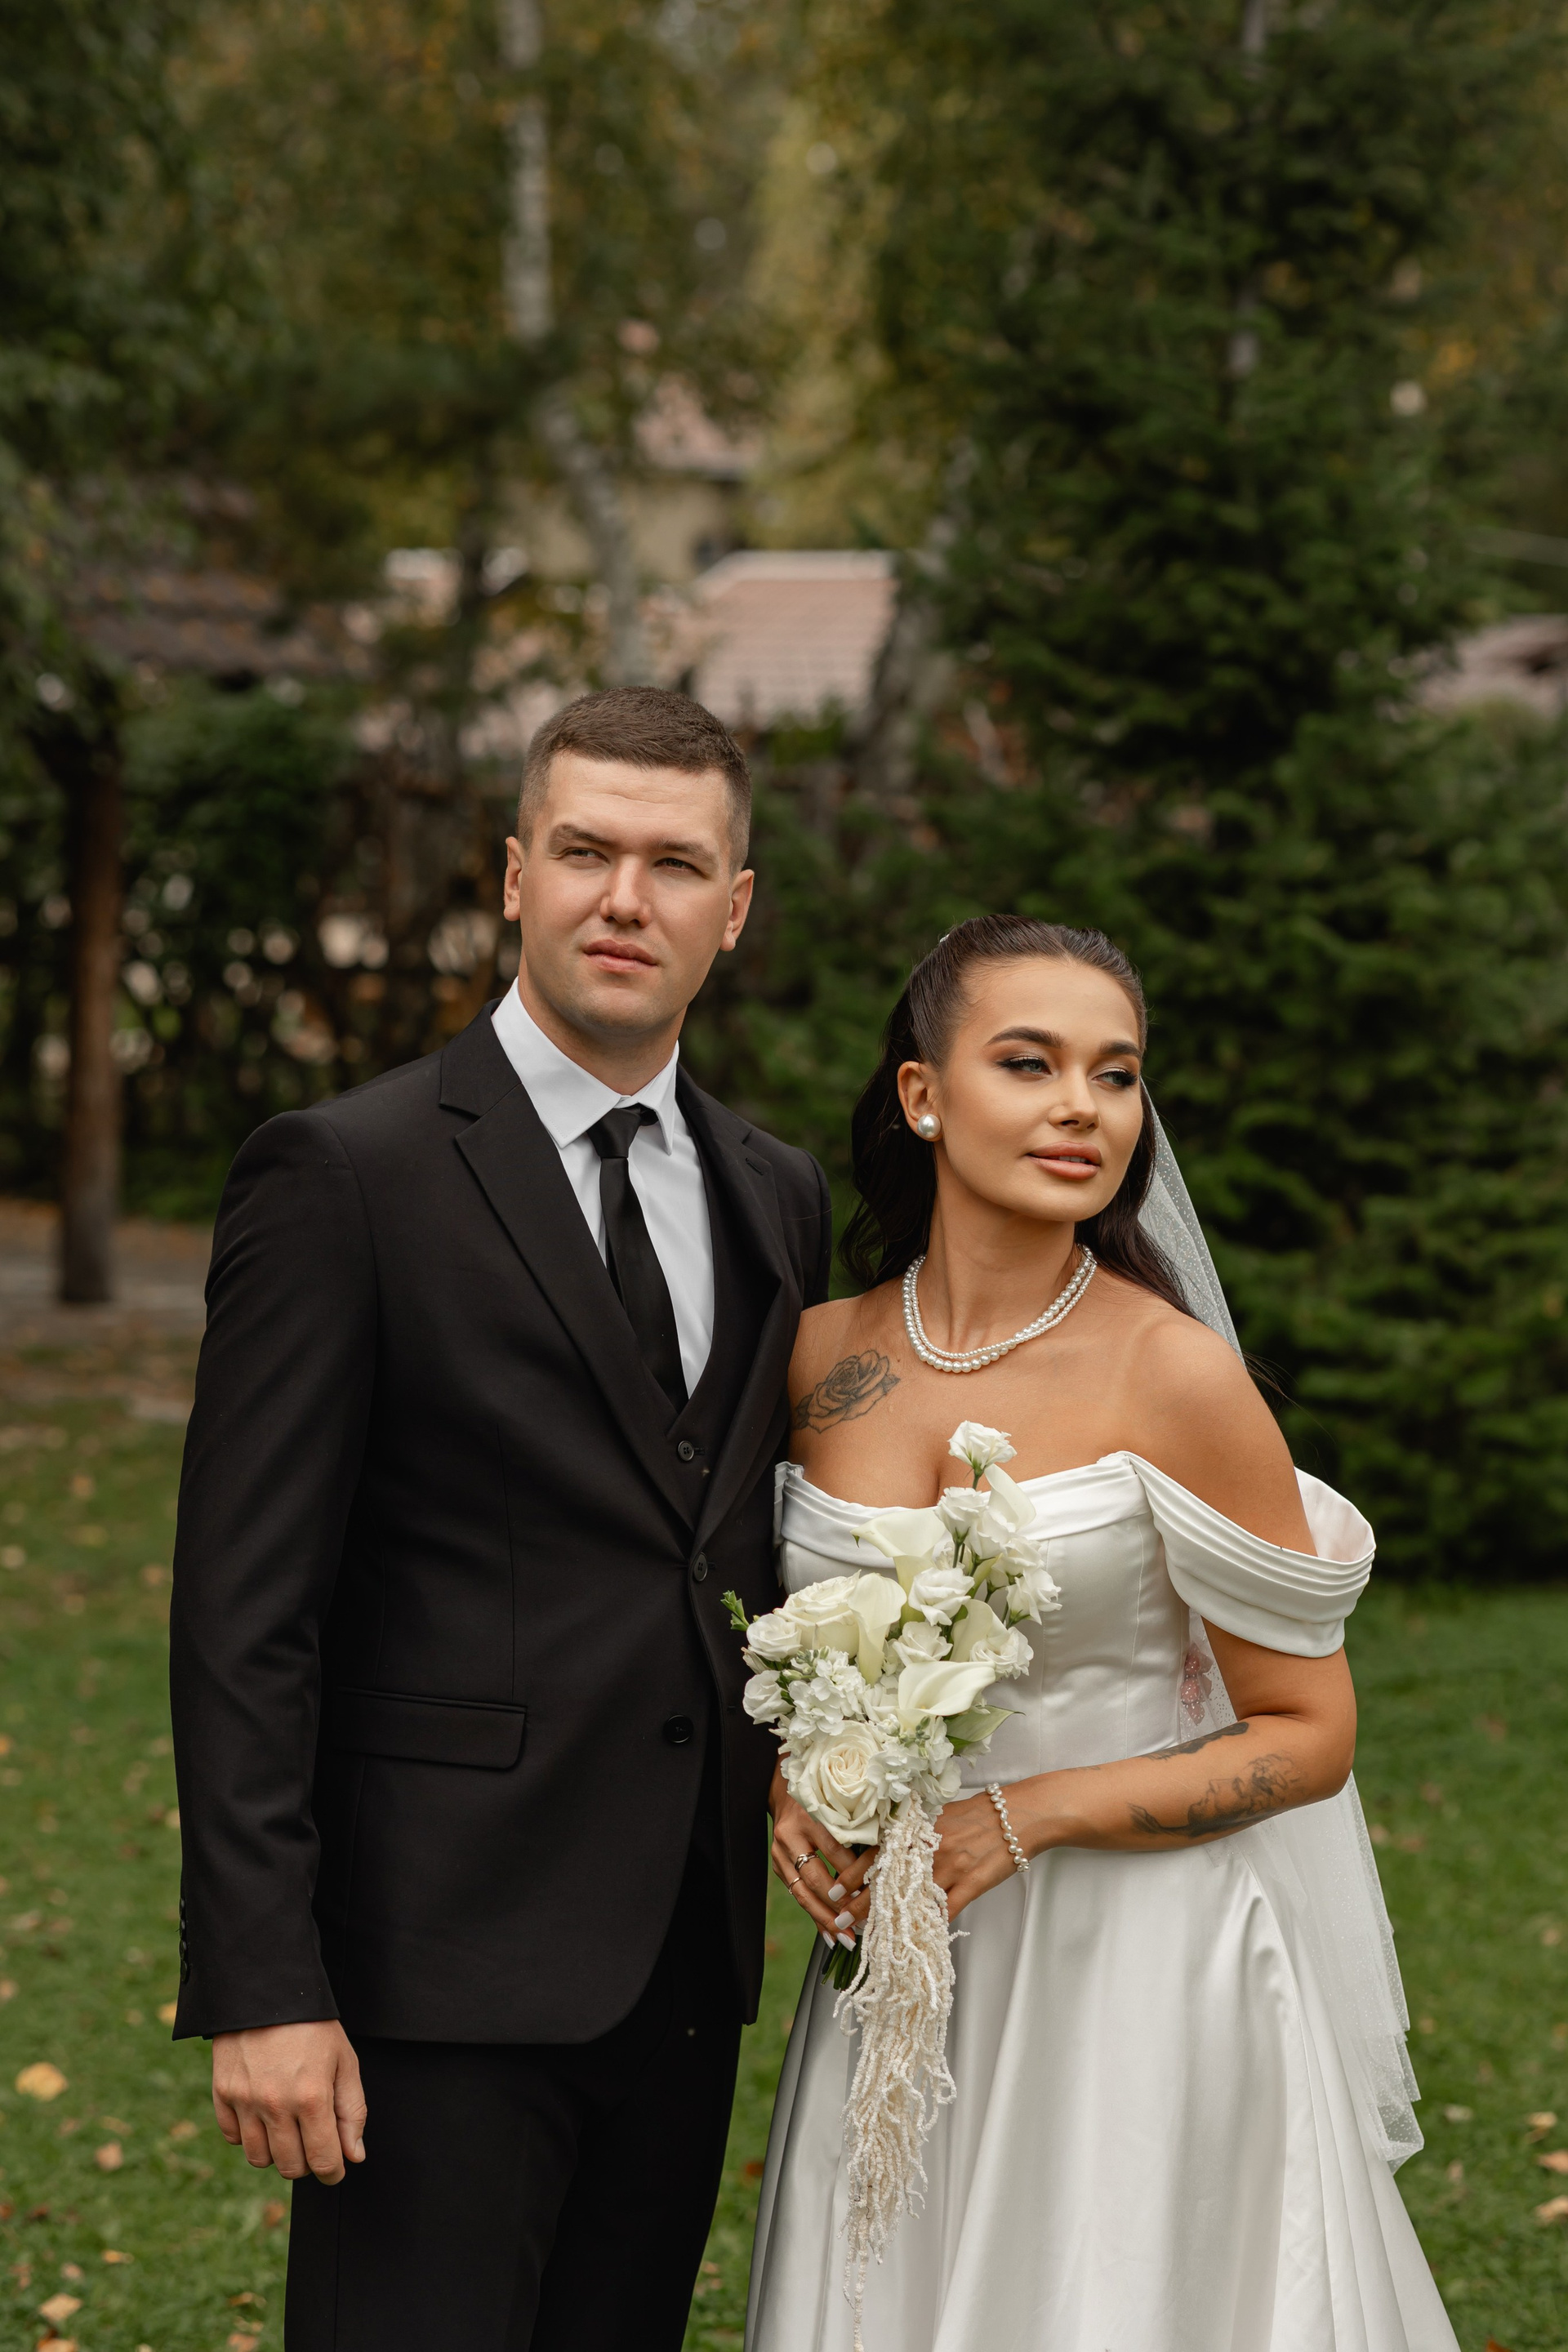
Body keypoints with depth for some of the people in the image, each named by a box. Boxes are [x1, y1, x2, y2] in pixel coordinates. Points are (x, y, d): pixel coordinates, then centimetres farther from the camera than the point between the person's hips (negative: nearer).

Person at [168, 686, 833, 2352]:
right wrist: (260, 1988, -16)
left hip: (684, 1964, 6)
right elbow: (243, 1609, -11)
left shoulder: (775, 1199, 12)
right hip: (443, 1964, -6)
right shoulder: (344, 1175, -7)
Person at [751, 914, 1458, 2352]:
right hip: (895, 1975, 4)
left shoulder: (1176, 1377, -13)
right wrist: (789, 1787, -5)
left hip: (1136, 1976, -4)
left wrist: (1025, 1817, -18)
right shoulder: (823, 1357, 0)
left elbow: (1310, 1735, -8)